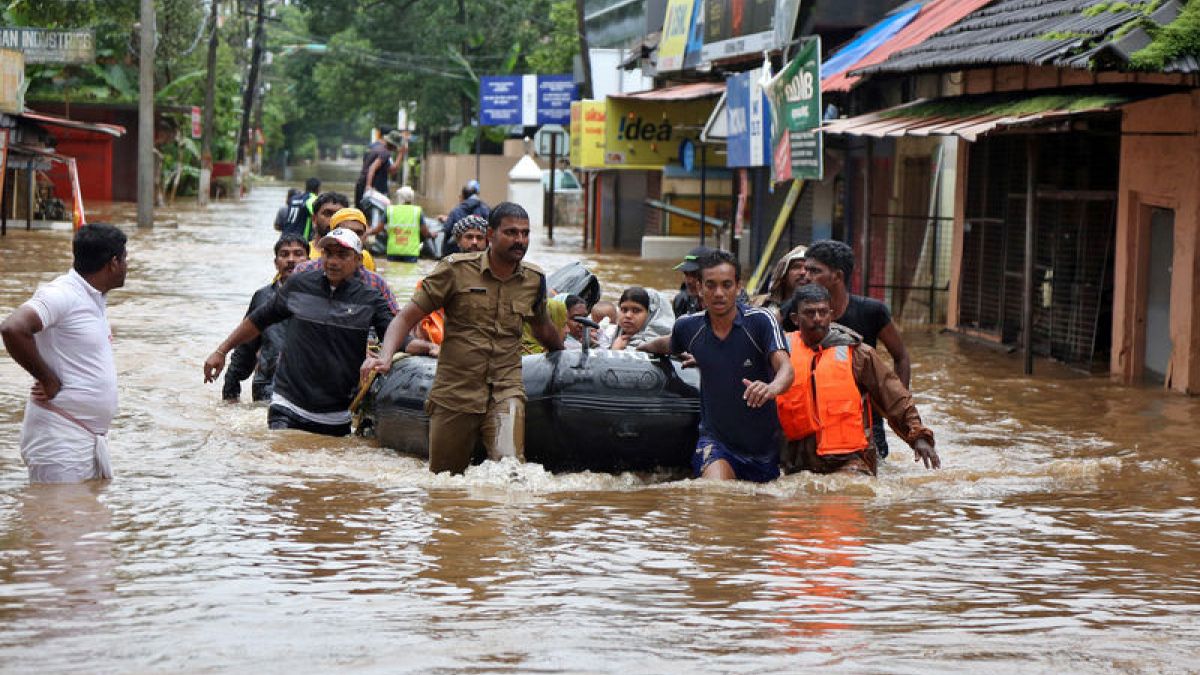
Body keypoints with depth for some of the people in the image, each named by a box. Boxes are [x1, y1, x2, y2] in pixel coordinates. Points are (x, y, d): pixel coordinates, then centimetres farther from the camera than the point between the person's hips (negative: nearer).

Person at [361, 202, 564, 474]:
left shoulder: (534, 280, 8)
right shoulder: (456, 270, -2)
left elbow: (543, 329, 29)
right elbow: (407, 317, -3)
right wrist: (385, 357, -18)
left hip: (505, 392, 1)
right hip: (454, 393, -1)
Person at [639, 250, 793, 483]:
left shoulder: (760, 321, -13)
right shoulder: (689, 327, -2)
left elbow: (785, 367, -27)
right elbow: (667, 344, 24)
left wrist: (772, 387, -49)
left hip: (764, 445, 0)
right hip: (715, 438, 0)